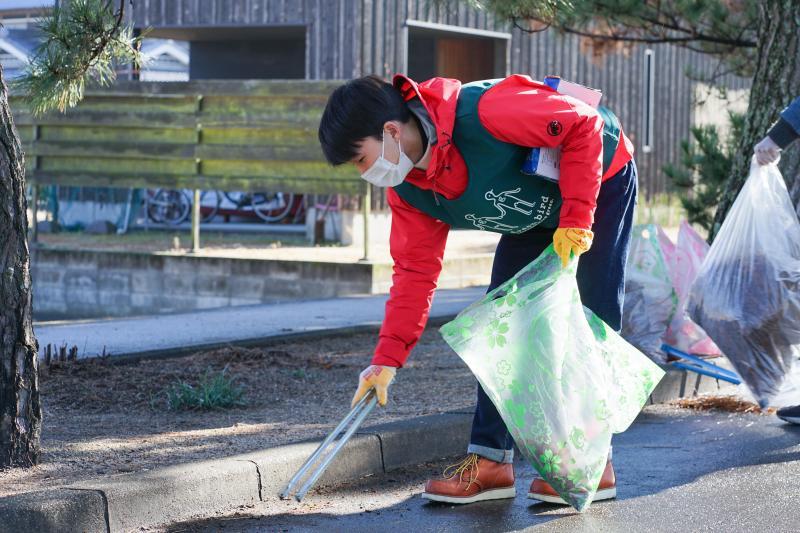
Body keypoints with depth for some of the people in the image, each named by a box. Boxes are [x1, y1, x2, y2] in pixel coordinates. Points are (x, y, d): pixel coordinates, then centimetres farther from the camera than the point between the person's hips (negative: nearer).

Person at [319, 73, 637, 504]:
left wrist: (576, 218, -32)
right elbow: (416, 268, -8)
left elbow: (584, 125, -32)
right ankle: (490, 459, 6)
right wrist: (388, 356, -16)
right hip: (535, 214, 7)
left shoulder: (481, 113, -39)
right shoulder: (405, 187, -13)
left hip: (600, 182, -7)